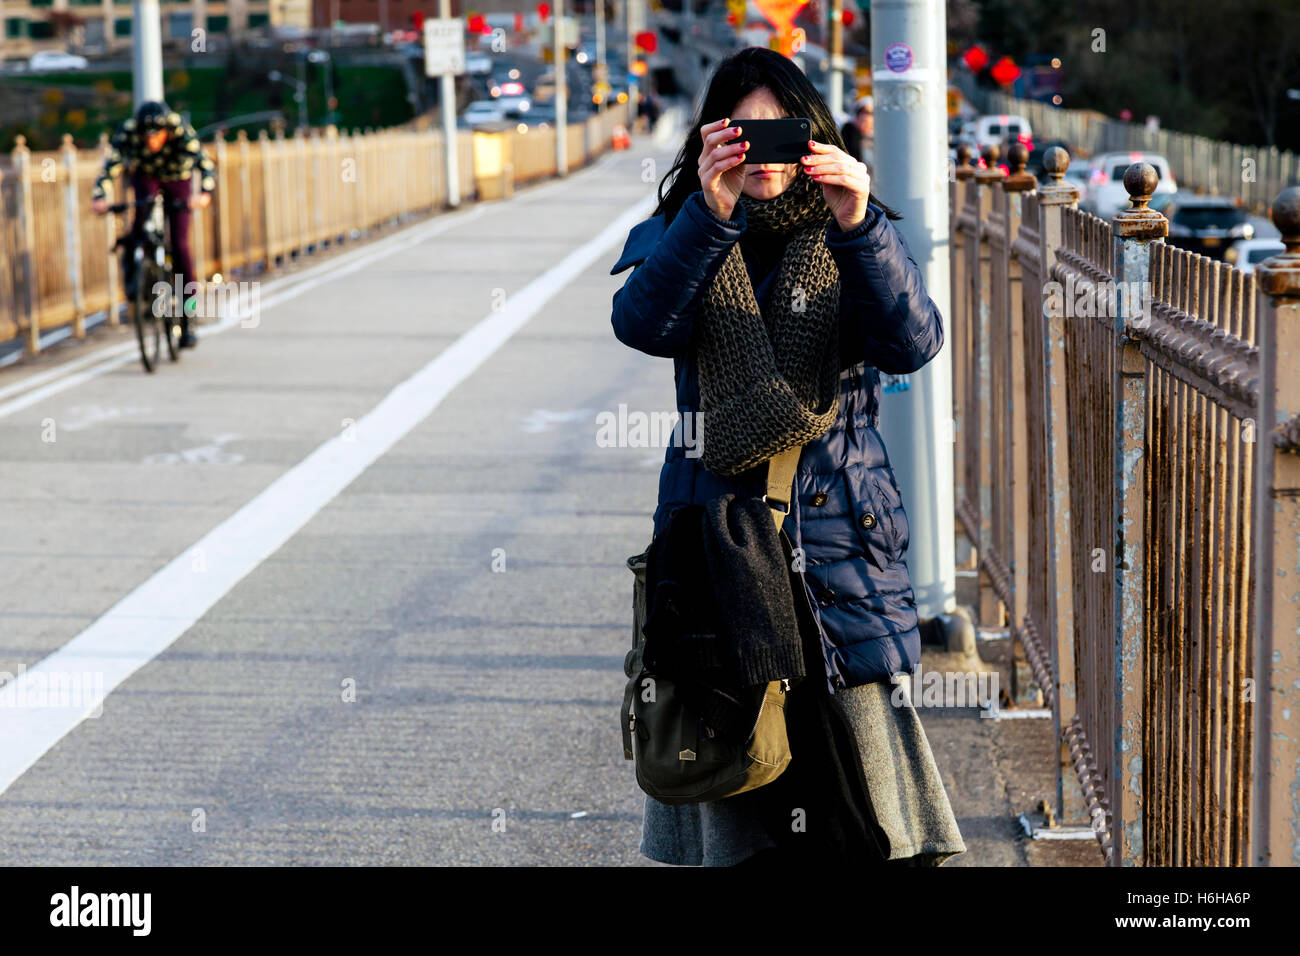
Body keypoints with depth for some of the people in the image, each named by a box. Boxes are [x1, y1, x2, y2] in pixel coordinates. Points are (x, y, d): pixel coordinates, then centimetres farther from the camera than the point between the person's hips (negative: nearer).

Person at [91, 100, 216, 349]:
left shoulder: (182, 131, -35)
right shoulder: (128, 131, -31)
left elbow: (205, 164, -40)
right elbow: (111, 165, -34)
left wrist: (205, 193, -58)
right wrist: (100, 196, -51)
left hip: (178, 179, -1)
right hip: (145, 176, 1)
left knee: (179, 243, -8)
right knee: (143, 211, -33)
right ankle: (131, 271, -11)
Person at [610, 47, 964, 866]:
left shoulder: (854, 242, 7)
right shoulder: (680, 237, 8)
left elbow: (912, 343, -11)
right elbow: (642, 323, -14)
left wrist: (859, 228, -26)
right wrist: (711, 212, -26)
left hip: (838, 530, 0)